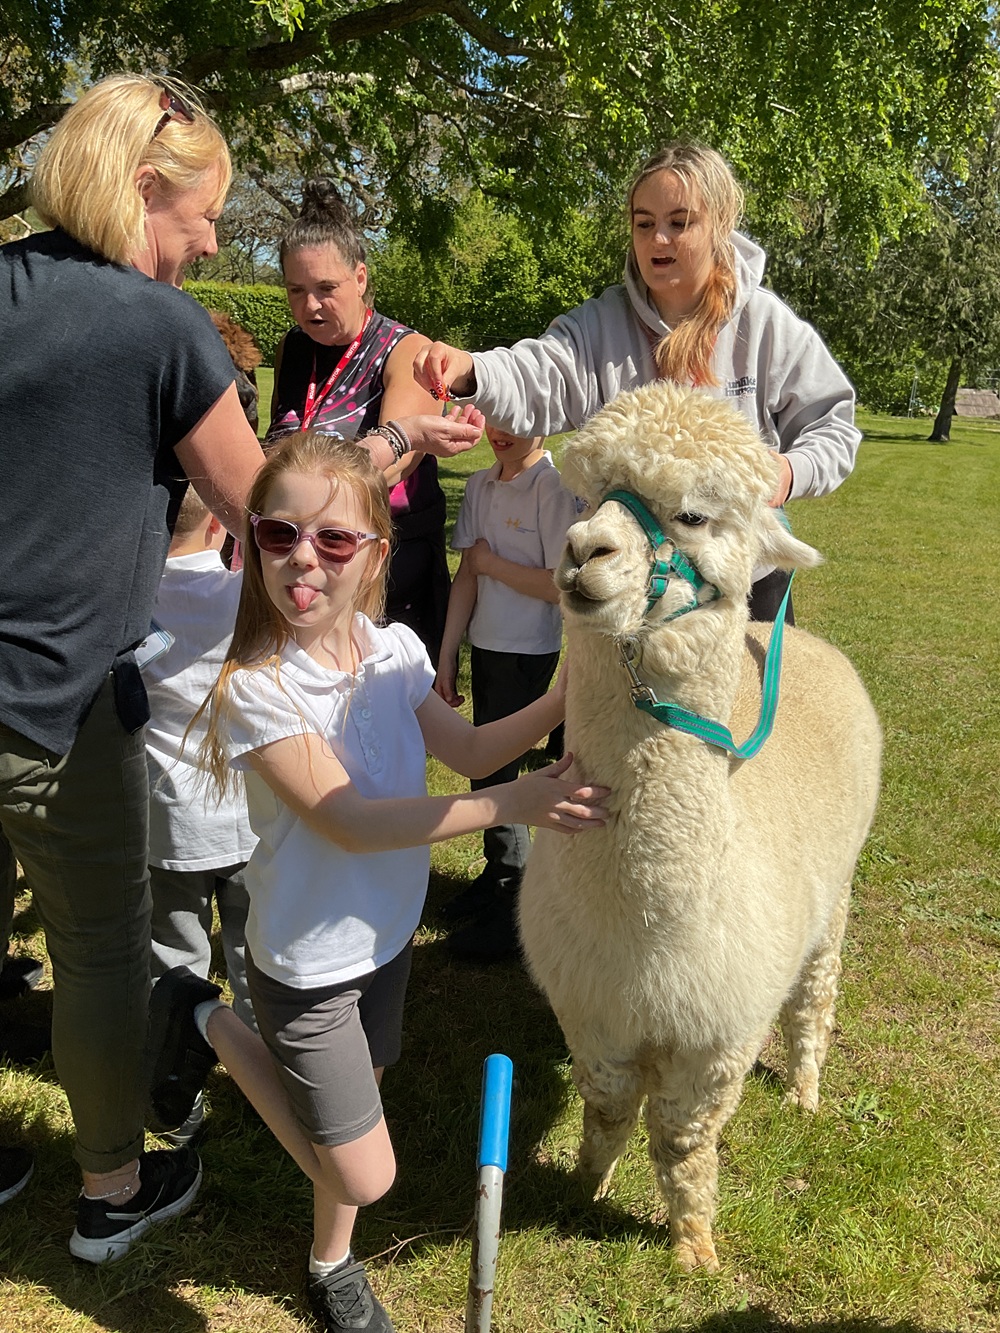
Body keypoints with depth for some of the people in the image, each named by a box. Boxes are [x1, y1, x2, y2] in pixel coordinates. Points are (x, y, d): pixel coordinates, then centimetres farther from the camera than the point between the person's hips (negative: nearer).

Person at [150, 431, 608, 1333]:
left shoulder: (393, 650, -7)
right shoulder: (254, 688, -27)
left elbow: (469, 749, 3)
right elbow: (349, 822, -29)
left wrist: (565, 696, -13)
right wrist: (508, 806, -32)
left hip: (387, 930, 6)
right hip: (308, 960, -6)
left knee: (358, 1099, 22)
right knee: (365, 1177, 4)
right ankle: (211, 1025, 19)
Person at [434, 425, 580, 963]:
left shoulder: (554, 487, -15)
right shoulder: (479, 485, 5)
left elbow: (561, 585, -18)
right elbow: (467, 576, 6)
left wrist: (492, 563, -11)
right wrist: (446, 658, 6)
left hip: (529, 652, -6)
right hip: (485, 643, 7)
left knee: (493, 771, -2)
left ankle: (515, 908, 14)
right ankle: (498, 876, 34)